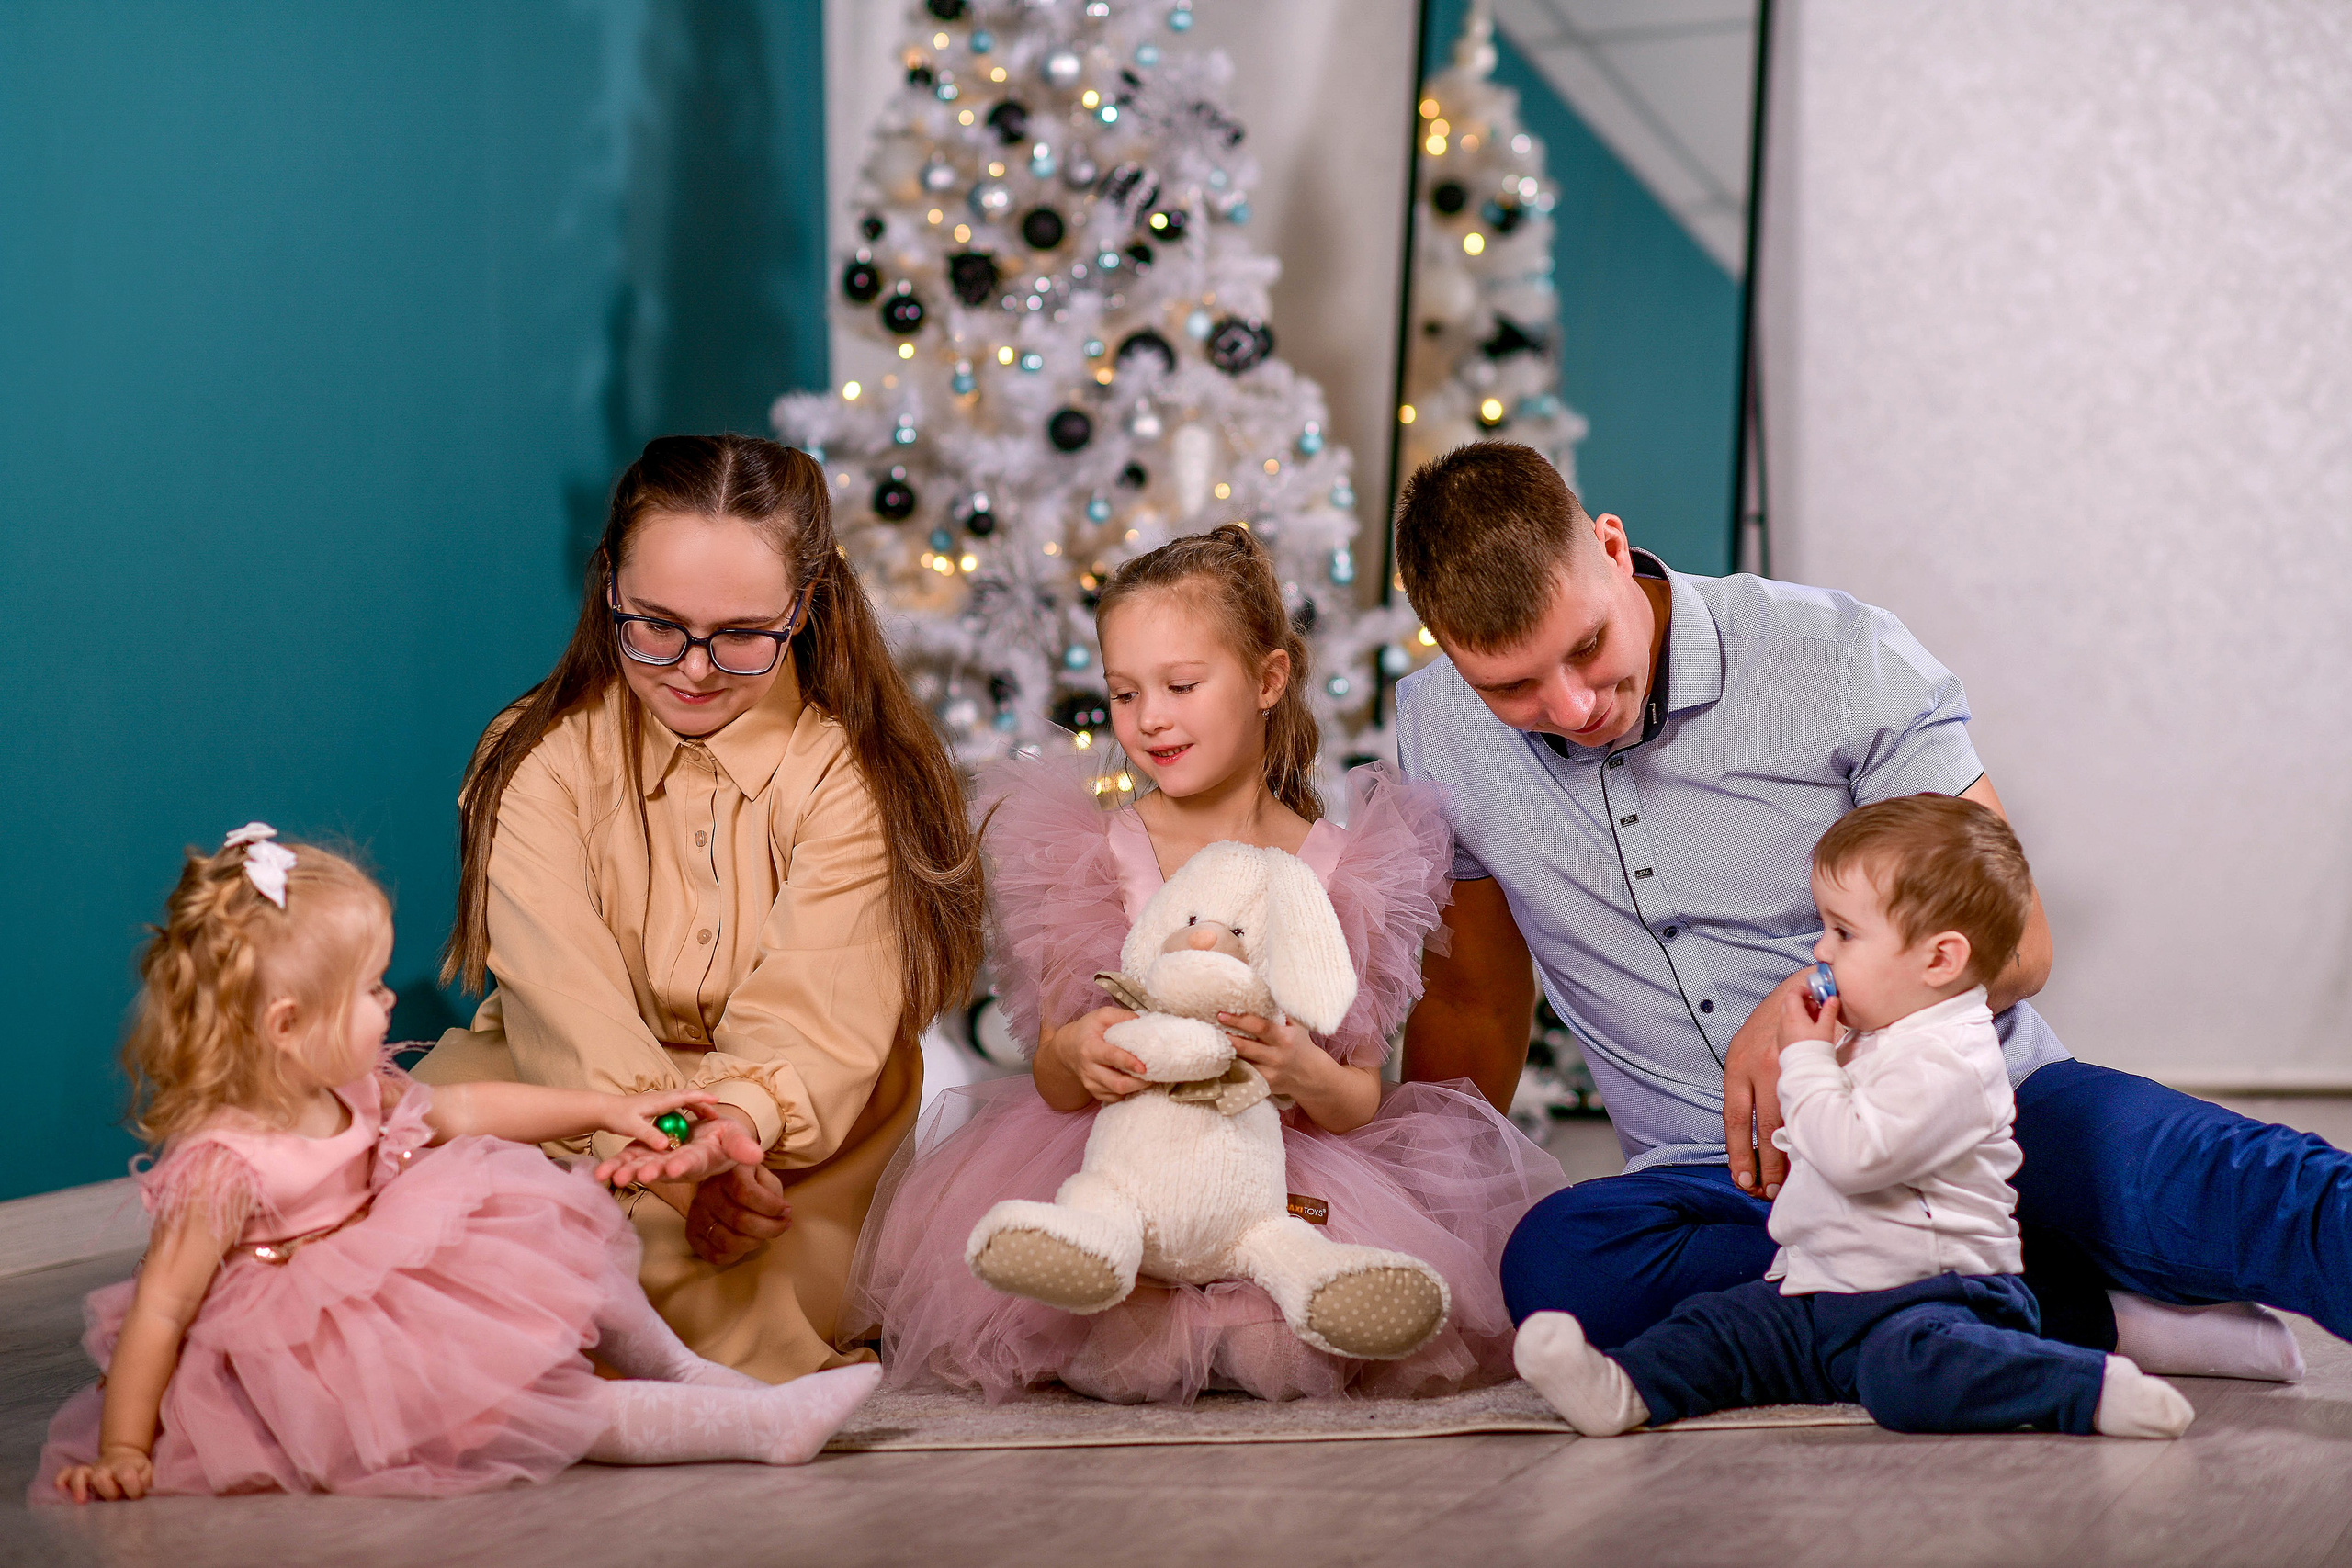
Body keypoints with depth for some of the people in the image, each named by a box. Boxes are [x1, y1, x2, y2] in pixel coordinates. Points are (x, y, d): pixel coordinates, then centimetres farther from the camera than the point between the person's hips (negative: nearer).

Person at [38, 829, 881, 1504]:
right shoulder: (221, 1164, -26)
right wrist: (123, 1455, -20)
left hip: (422, 1310, 10)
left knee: (561, 1248, 6)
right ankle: (757, 1426, -21)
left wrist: (608, 1108, 19)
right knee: (527, 1400, -22)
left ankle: (689, 1373, 20)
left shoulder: (350, 1090, 0)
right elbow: (159, 1311, -22)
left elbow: (459, 1110, 16)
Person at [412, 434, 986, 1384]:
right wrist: (665, 1157, -38)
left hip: (793, 1141, -1)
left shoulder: (852, 775, -5)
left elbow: (814, 1015, -18)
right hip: (568, 1100, 2)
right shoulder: (543, 761, -3)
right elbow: (568, 996, -18)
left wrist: (738, 1121, -43)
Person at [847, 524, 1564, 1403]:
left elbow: (1364, 1096, 0)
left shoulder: (1337, 865, 1)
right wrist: (1078, 1056, -24)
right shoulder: (1099, 855, 3)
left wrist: (1310, 1077, -24)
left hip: (1295, 1164, 0)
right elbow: (1054, 1086, 1)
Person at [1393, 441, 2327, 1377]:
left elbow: (2015, 946, -6)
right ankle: (2090, 1310, -30)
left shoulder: (1842, 662, -9)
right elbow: (1472, 1000, 19)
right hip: (1734, 1186, 2)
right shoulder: (1438, 730, 2)